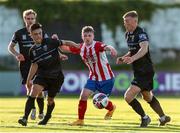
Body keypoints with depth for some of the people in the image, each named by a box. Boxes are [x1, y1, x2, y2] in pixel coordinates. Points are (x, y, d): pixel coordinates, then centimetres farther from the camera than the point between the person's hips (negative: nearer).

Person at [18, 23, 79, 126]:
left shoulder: (50, 42, -9)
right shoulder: (32, 51, 5)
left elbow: (65, 43, -6)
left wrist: (77, 46, -15)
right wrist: (29, 80, 16)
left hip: (56, 76, -2)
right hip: (42, 75, 2)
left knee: (50, 100, 9)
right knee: (33, 93, -21)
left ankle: (47, 117, 40)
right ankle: (25, 118, -25)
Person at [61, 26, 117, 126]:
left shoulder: (97, 45, -22)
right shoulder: (81, 48, -3)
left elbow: (106, 47, -44)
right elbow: (66, 49, 6)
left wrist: (111, 49, -67)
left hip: (106, 78, -5)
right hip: (93, 77, 5)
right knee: (84, 95, -9)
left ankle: (111, 108, 39)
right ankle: (80, 120, 5)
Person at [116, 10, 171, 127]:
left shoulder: (141, 34, -20)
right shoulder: (128, 34, 9)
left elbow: (144, 49, -39)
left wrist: (132, 58, -55)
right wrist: (123, 58, 5)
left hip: (145, 72, -10)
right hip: (138, 72, 10)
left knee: (128, 97, -16)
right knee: (147, 97, 25)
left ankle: (145, 118, 3)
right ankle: (163, 118, 43)